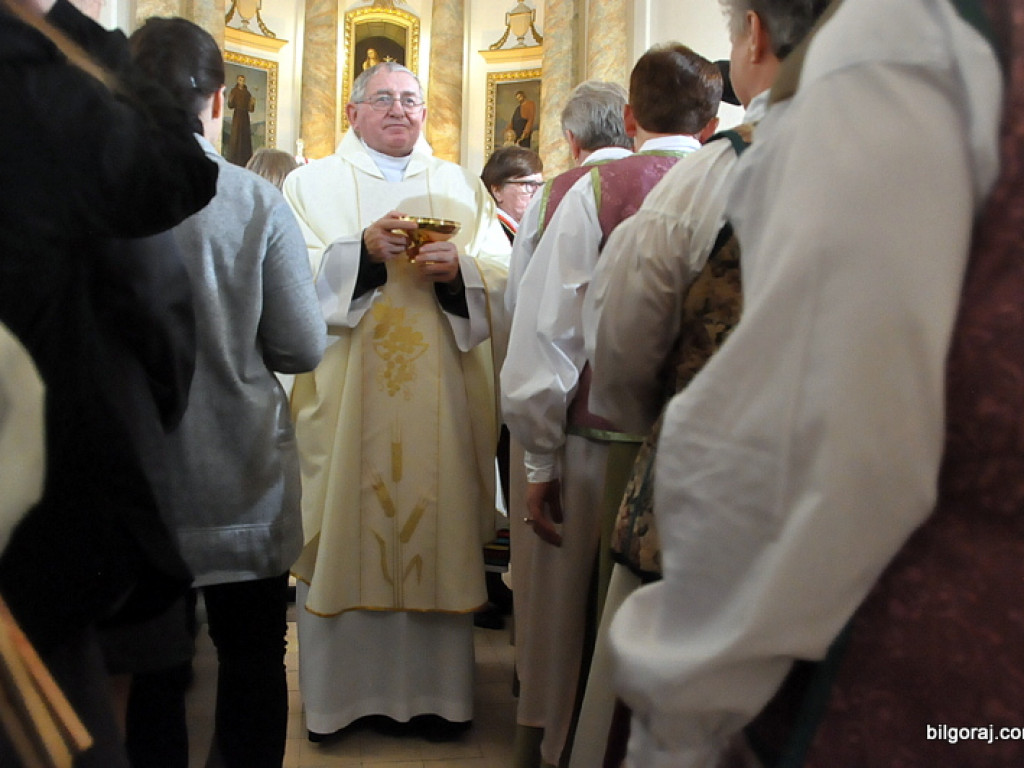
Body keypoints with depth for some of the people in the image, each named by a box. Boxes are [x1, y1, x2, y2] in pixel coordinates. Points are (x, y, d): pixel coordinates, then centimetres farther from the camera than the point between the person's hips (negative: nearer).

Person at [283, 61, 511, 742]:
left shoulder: (462, 186, 16)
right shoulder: (312, 184, 10)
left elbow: (502, 276, 6)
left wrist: (457, 269, -14)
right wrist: (361, 251, -17)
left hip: (442, 399, 2)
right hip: (346, 396, -1)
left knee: (439, 528, 3)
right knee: (346, 531, 0)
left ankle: (435, 687, 15)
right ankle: (342, 687, 14)